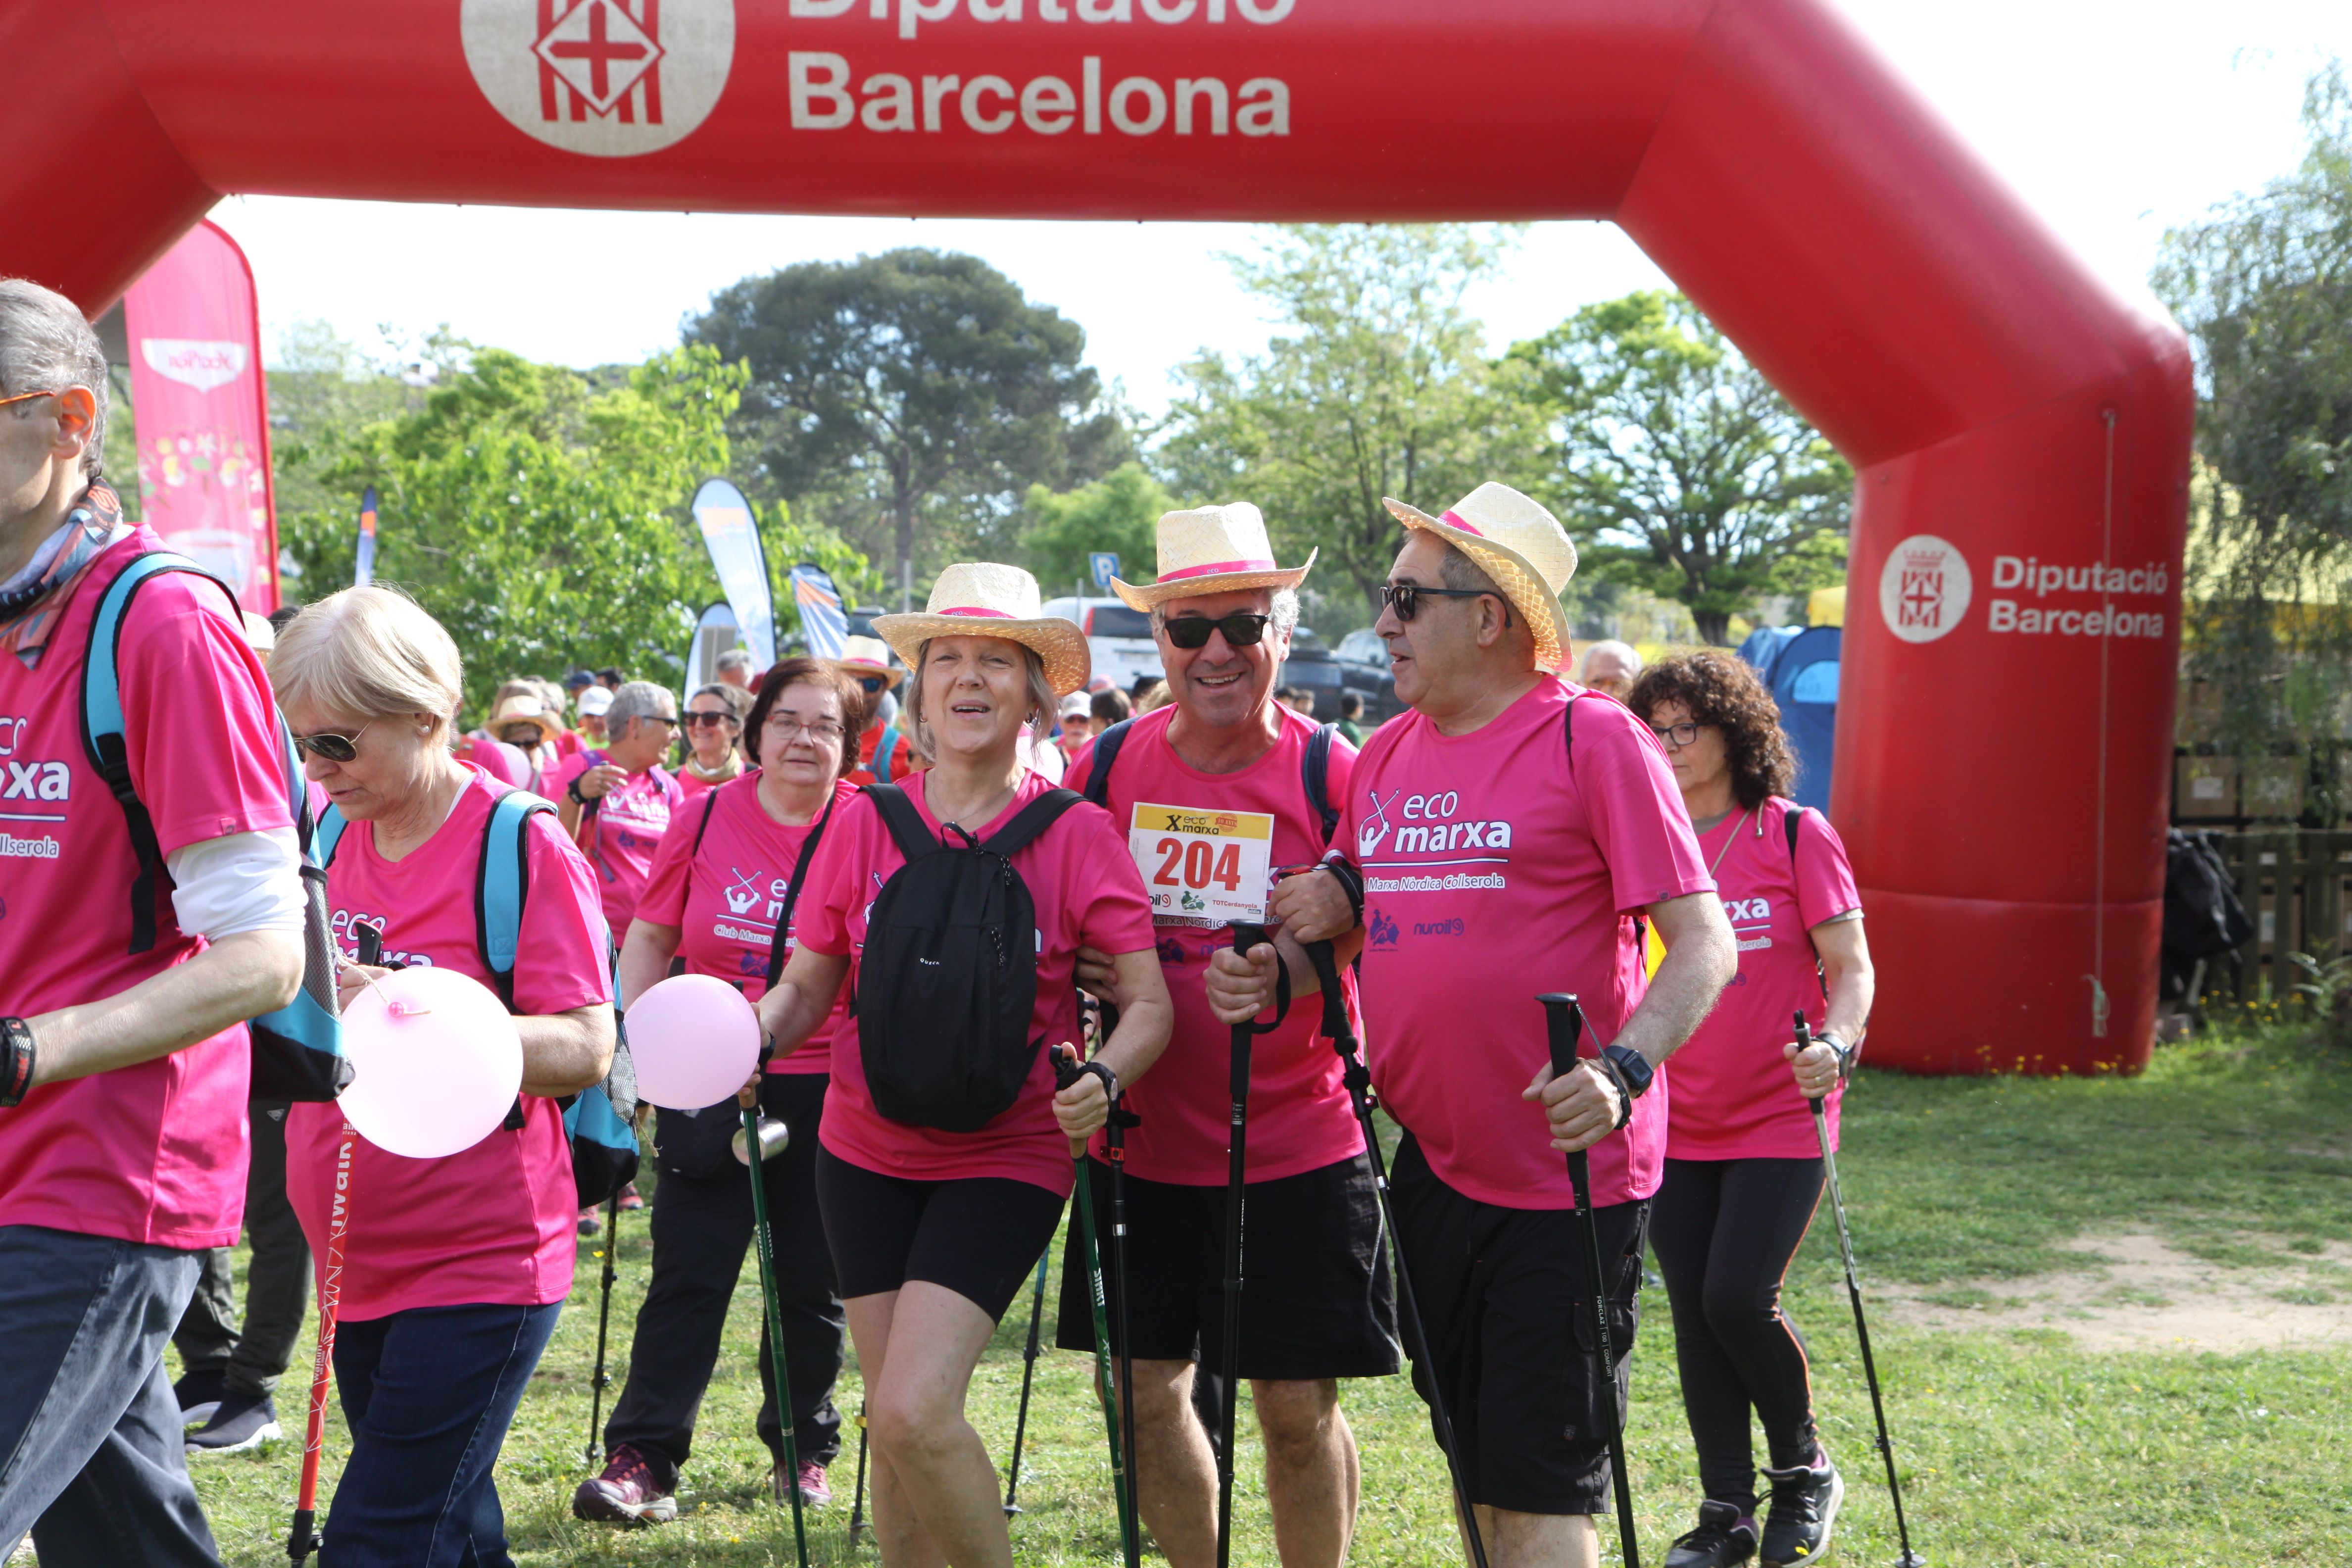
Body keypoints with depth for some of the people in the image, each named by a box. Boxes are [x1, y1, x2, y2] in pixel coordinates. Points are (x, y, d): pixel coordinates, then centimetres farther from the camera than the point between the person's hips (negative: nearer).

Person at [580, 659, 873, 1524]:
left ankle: (803, 1447, 27)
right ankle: (643, 1458, 2)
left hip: (829, 1090, 0)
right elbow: (649, 939, 8)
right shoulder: (706, 818, 0)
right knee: (688, 1275, -2)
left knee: (812, 1282, 11)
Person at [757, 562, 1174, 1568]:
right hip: (867, 1153, 3)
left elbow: (1149, 1004, -5)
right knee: (893, 1424, 9)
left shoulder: (1078, 834, -6)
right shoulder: (863, 824, 0)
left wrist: (1105, 1079, -25)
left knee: (915, 1411, -17)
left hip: (1006, 1157, -3)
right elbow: (805, 987, 5)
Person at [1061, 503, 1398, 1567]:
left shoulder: (1332, 775, -8)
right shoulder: (1107, 769, 1)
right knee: (1146, 1390, 11)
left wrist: (1290, 965, -27)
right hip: (1144, 1144, 3)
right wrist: (1076, 979, -10)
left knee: (1300, 1404, 3)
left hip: (1297, 1148, -3)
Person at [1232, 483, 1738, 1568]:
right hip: (1434, 1166, 7)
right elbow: (1354, 919, 21)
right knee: (1477, 1468, 18)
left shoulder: (1594, 740, -10)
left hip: (1567, 1175, -7)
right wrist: (1278, 972, 0)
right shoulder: (1384, 755, 10)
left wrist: (1624, 1069, -30)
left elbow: (1704, 944, -15)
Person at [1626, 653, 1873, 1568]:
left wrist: (1836, 1043, -26)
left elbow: (1849, 964, -8)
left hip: (1779, 1118, -4)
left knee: (1739, 1299, -12)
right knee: (1694, 1313, 5)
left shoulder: (1795, 835, -5)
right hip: (1677, 1123, 4)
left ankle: (1804, 1470, 15)